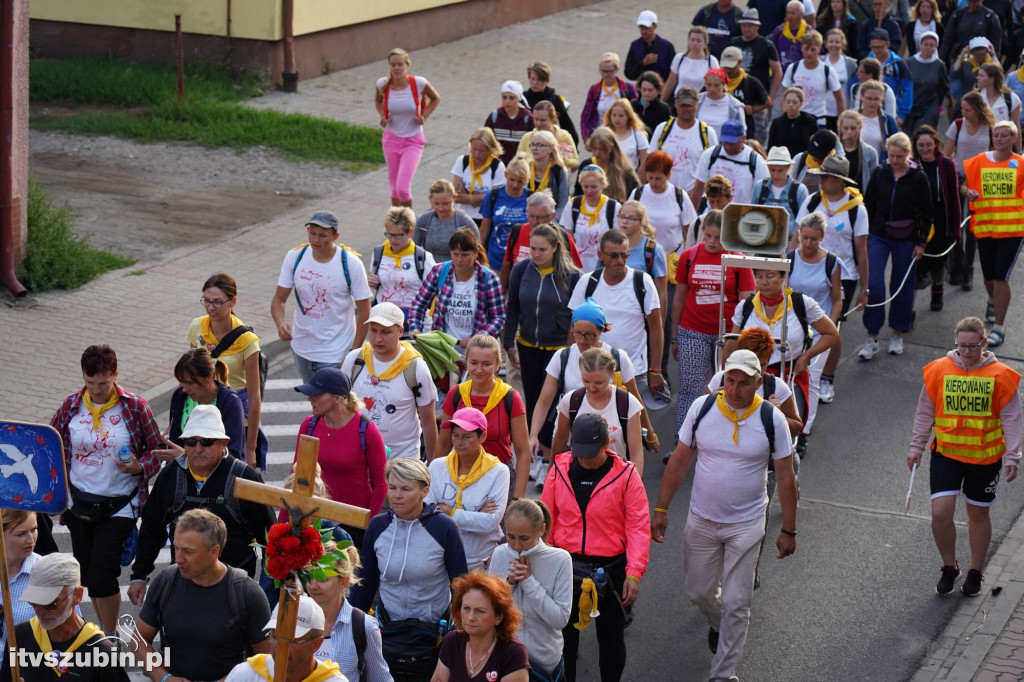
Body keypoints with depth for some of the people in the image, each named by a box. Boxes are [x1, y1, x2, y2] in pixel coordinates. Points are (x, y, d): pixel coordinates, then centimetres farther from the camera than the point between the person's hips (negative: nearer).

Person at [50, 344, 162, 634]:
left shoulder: (135, 406, -8)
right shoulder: (70, 407, -1)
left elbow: (156, 449, 1)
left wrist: (139, 468, -19)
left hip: (119, 506, -4)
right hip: (79, 502, 4)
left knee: (102, 574, -11)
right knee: (88, 573, 13)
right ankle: (104, 630, 32)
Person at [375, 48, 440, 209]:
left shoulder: (419, 83, -15)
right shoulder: (382, 84, -10)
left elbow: (436, 99, 5)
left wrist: (424, 116, -9)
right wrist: (383, 116, -4)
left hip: (413, 141, -3)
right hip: (391, 139, 3)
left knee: (403, 188, -15)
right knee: (395, 188, 12)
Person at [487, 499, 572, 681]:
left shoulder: (560, 560, -13)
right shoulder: (500, 554, -3)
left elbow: (560, 619, -16)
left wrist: (529, 581, -20)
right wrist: (509, 583, -15)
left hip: (542, 658, -2)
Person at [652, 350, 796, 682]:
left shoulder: (772, 419, -12)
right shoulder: (702, 408, -8)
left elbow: (785, 477, -4)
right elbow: (679, 461, 1)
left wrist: (788, 530, -1)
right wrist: (661, 510, 1)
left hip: (746, 526, -2)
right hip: (701, 520, 2)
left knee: (736, 604, 1)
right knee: (699, 591, 16)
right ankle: (717, 623, 50)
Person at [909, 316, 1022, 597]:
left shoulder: (1000, 376, -7)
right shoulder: (939, 370, -5)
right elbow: (925, 412, 6)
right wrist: (916, 447, 7)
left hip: (985, 457, 0)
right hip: (946, 453, 0)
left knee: (978, 514, 13)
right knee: (940, 513, -10)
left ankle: (975, 572, 32)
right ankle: (949, 568, 14)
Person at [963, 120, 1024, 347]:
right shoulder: (978, 162, 1)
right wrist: (967, 192, -9)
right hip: (985, 227, 3)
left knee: (1001, 277, -10)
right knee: (989, 275, 17)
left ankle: (998, 328, -3)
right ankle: (993, 301, 52)